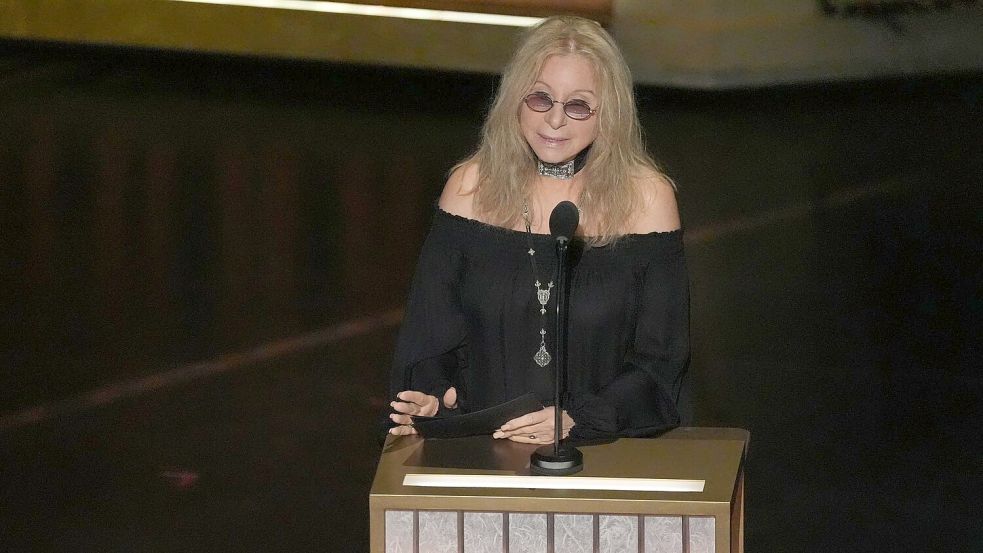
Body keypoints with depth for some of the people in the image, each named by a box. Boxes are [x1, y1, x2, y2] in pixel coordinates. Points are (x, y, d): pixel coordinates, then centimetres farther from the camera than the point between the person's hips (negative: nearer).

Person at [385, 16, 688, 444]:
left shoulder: (646, 196, 1)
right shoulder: (471, 187, 6)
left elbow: (659, 362, 1)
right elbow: (430, 335, 9)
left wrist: (576, 421, -15)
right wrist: (427, 403, -12)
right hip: (478, 454, 3)